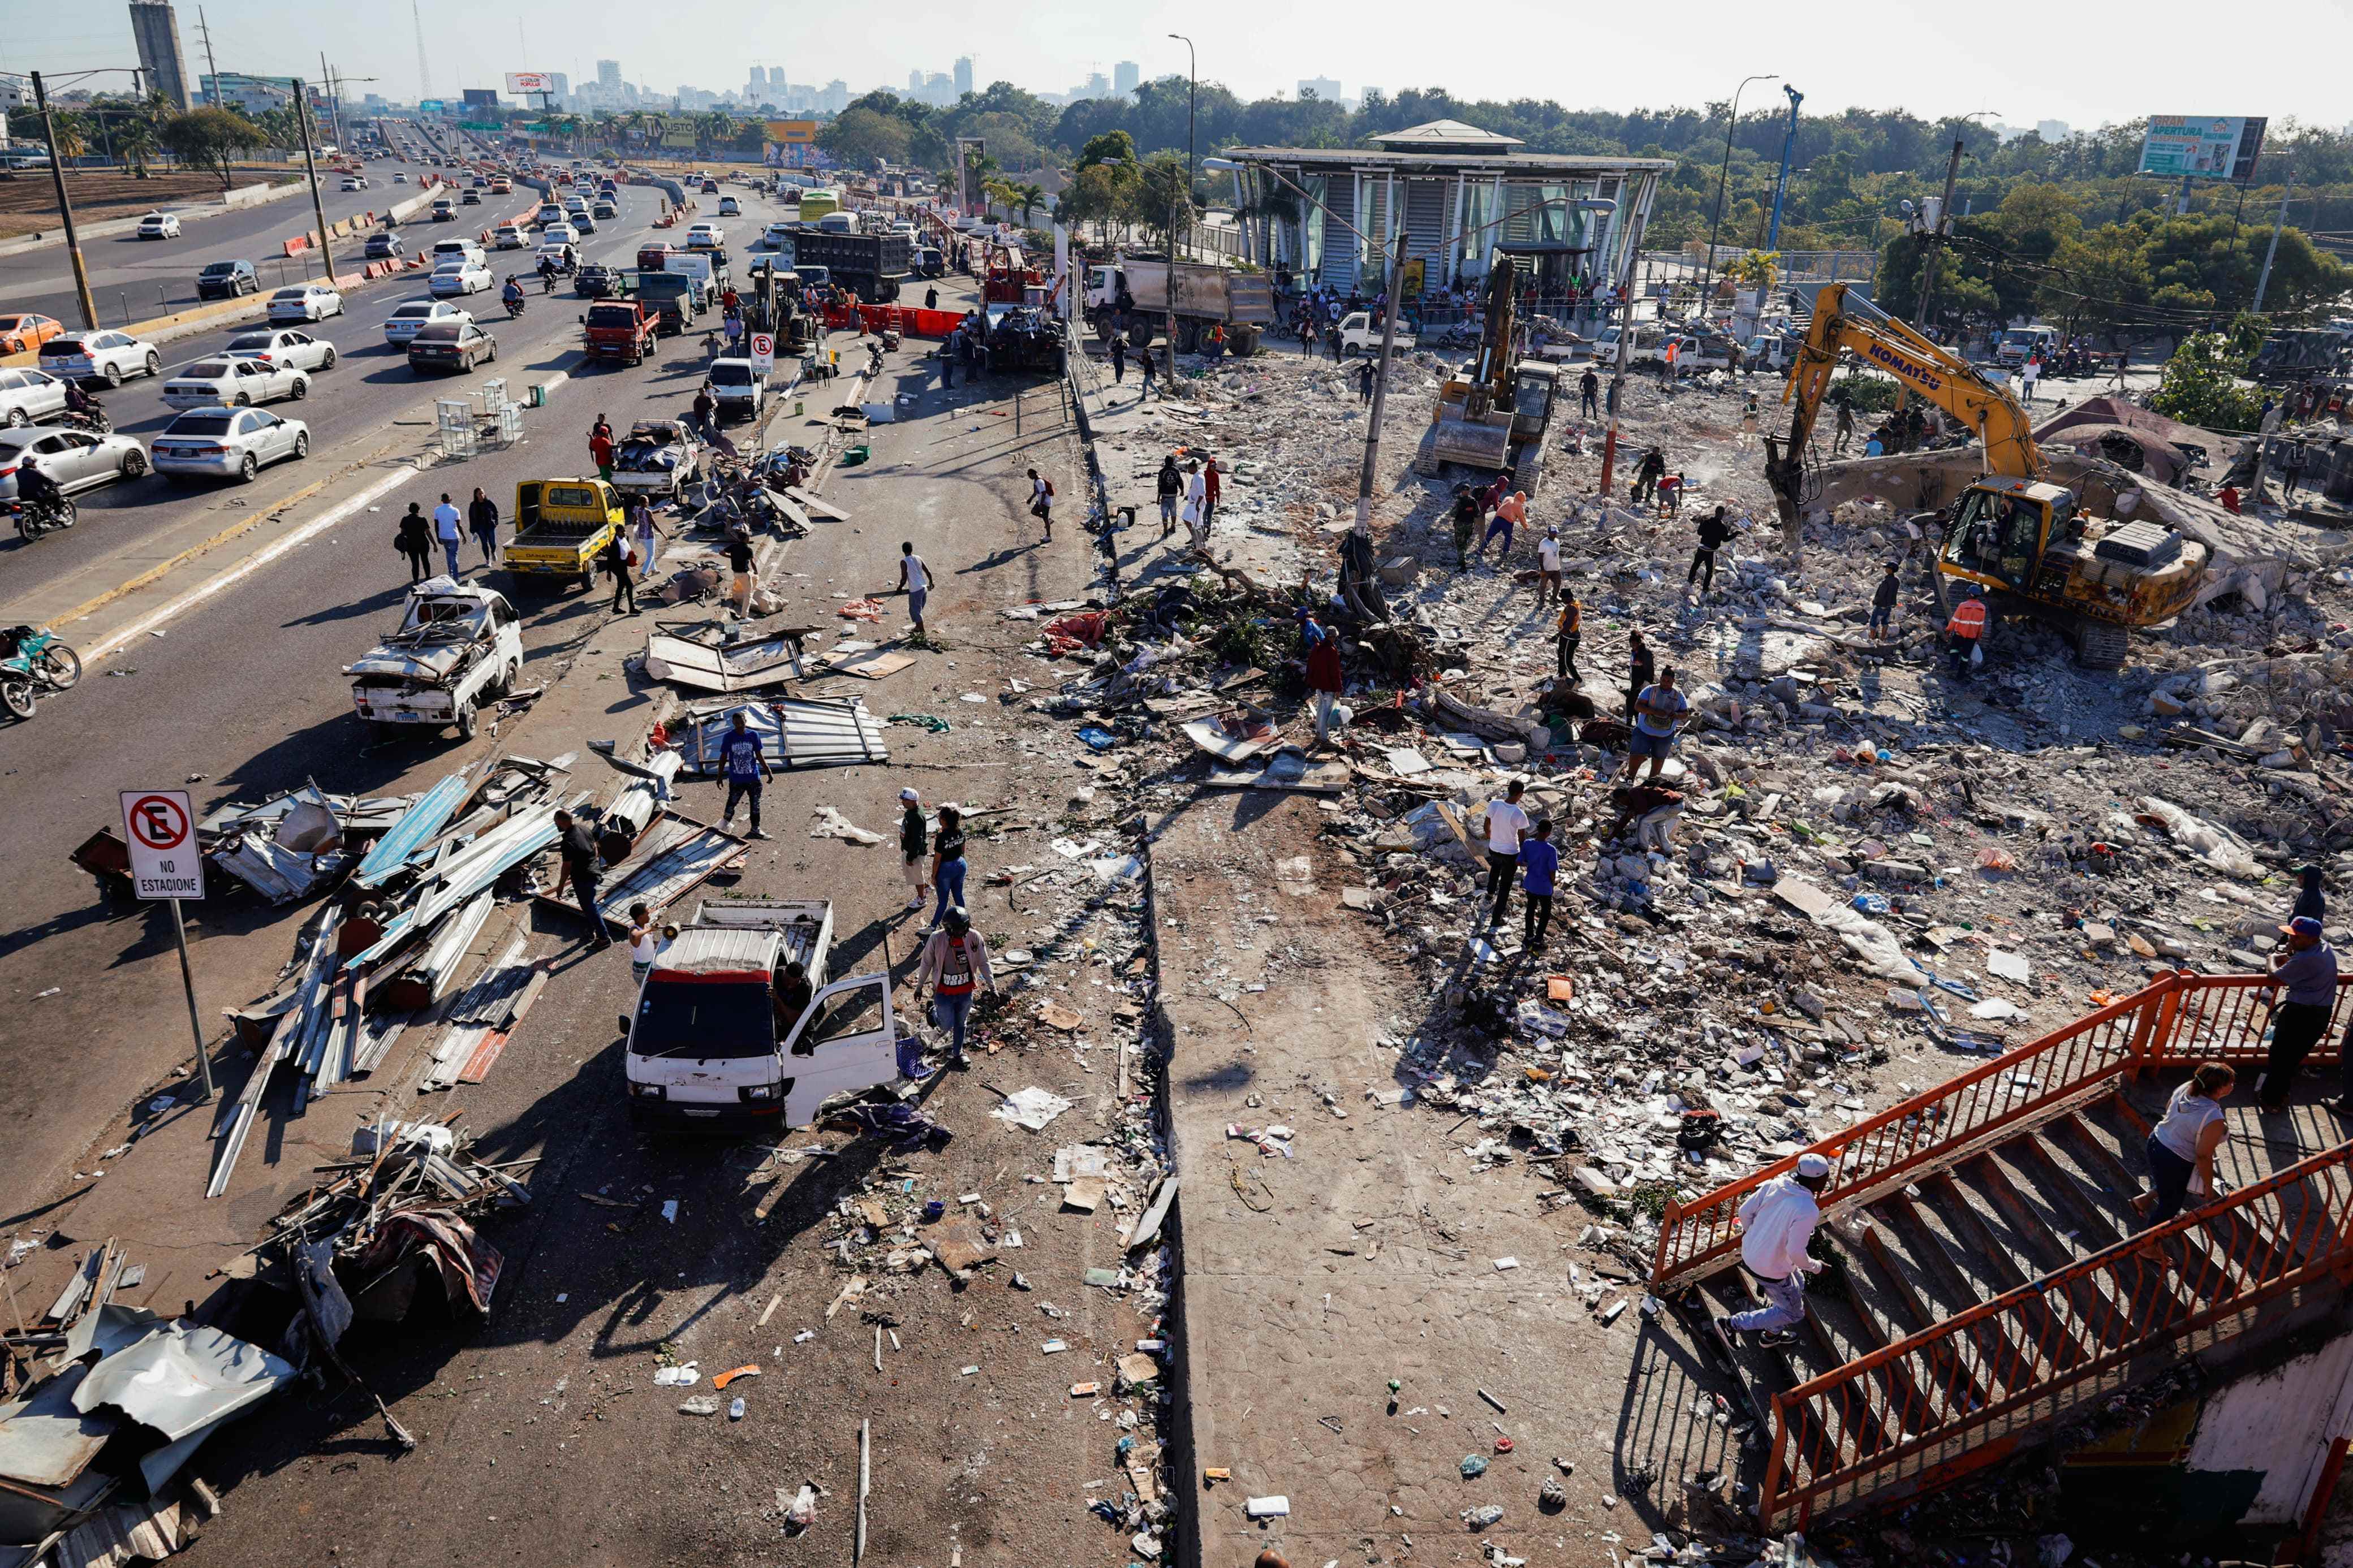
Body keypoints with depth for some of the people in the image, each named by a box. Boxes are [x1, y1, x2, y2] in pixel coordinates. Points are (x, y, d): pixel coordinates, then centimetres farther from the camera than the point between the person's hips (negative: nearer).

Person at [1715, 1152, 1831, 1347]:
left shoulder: (1776, 1184, -10)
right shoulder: (1808, 1211, -30)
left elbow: (1745, 1211, -3)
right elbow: (1796, 1252, -27)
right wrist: (1815, 1267, -7)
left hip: (1750, 1253, 8)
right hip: (1772, 1271, -8)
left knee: (1798, 1283, 32)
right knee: (1794, 1314, 17)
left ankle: (1772, 1334, 48)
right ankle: (1732, 1325, 13)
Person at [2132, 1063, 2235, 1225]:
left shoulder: (2185, 1088, -11)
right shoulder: (2214, 1120, -32)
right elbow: (2203, 1156, -25)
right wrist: (2208, 1186, -10)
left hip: (2156, 1143, 7)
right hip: (2175, 1163, -7)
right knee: (2170, 1206, 17)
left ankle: (2143, 1200, 42)